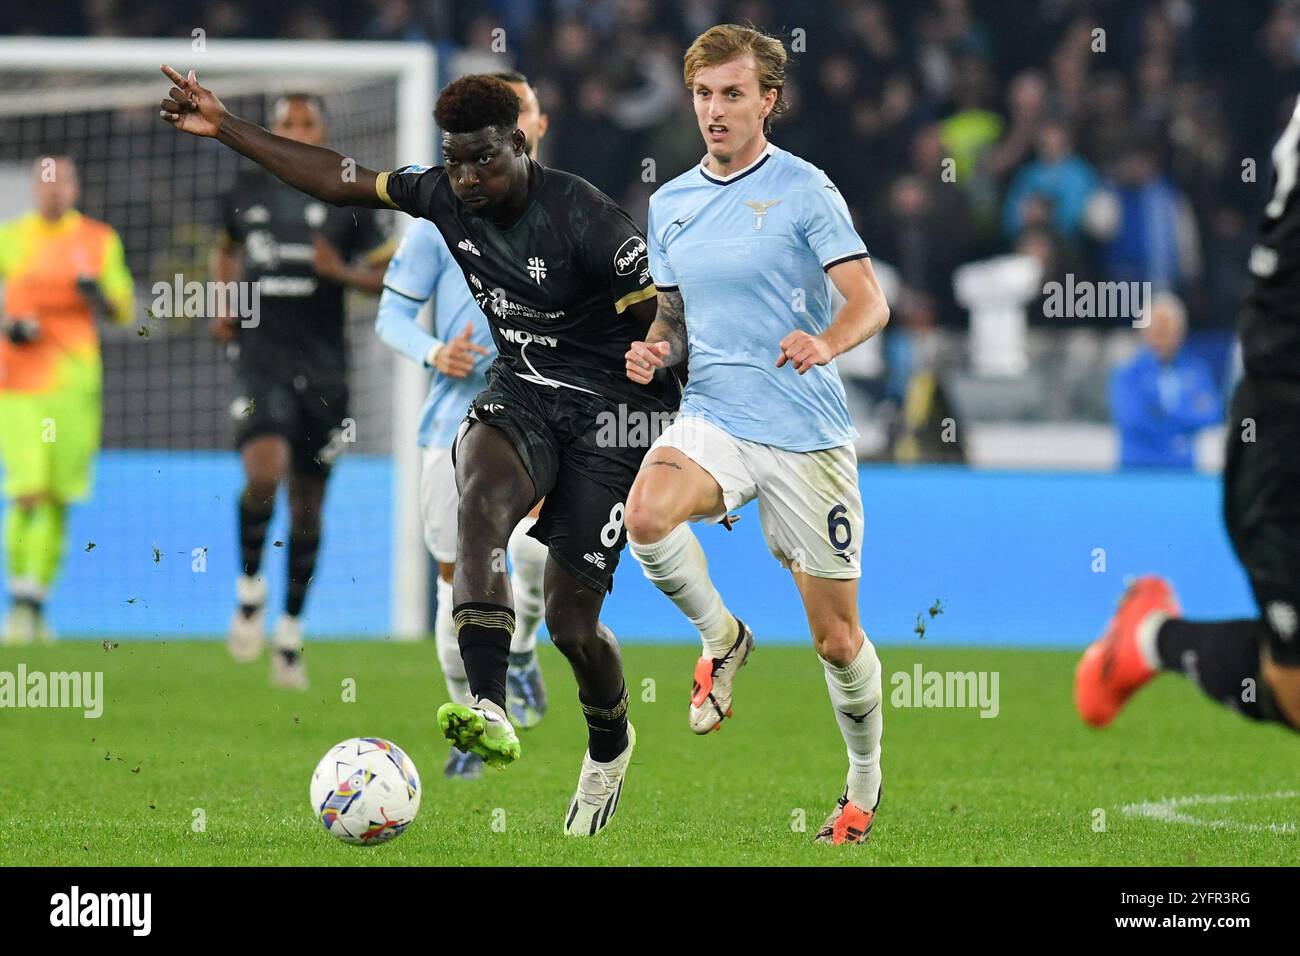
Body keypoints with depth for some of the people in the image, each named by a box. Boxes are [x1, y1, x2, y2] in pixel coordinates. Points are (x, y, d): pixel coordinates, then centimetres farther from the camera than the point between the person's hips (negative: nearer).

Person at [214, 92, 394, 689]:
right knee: (264, 474, -25)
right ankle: (249, 588, 0)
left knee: (308, 506, 7)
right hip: (261, 362, -1)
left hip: (323, 369, 1)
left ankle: (291, 634, 22)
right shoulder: (246, 193, 6)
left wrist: (341, 272, -14)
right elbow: (225, 248, 27)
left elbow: (390, 276, 4)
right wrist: (222, 305, 11)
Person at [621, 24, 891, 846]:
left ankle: (866, 779, 28)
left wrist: (825, 343, -31)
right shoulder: (670, 203, 12)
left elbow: (871, 302, -10)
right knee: (646, 515, -32)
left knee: (837, 640, 2)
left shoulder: (805, 191, -4)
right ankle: (722, 640, -4)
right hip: (714, 417, 3)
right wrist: (656, 349, -1)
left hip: (807, 431, -3)